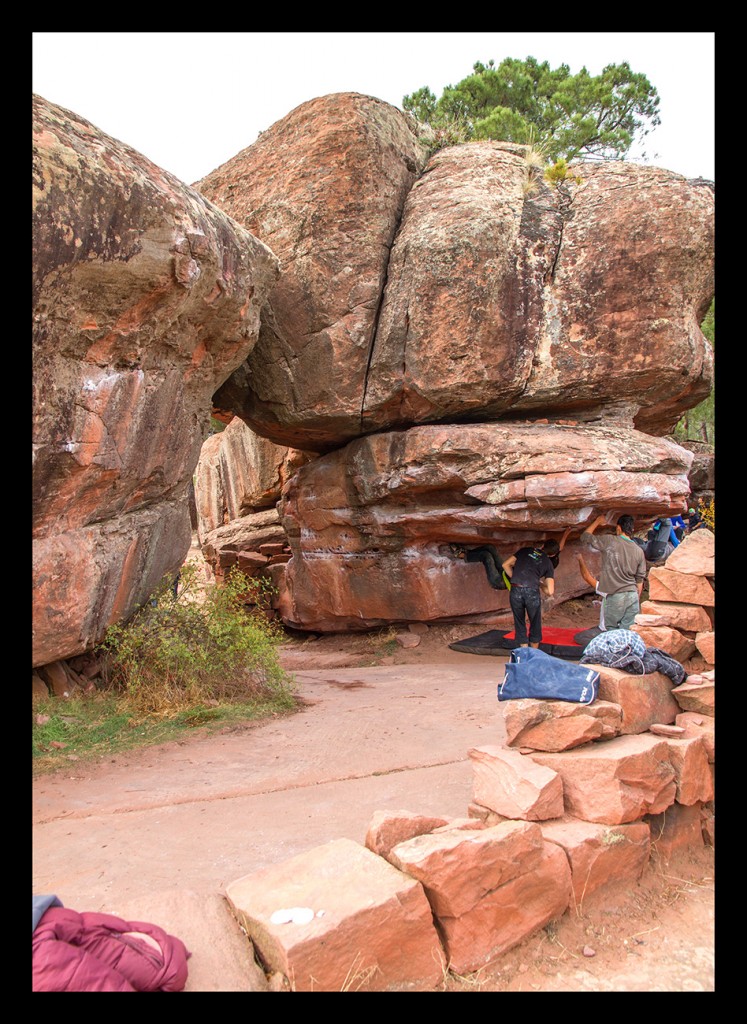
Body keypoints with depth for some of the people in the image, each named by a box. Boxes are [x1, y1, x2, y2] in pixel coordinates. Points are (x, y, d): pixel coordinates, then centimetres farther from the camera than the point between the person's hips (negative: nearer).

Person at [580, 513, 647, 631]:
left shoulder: (610, 542, -9)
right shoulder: (639, 551, 6)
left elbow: (585, 537, 1)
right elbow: (640, 580, 11)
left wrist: (597, 522, 13)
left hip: (615, 596, -4)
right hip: (633, 595, 5)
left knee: (612, 630, 3)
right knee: (627, 630, 7)